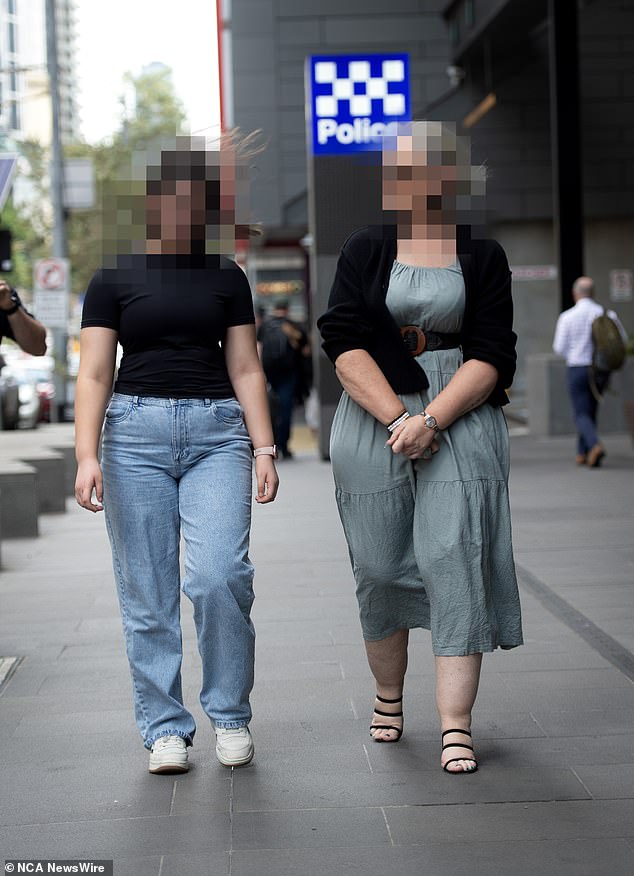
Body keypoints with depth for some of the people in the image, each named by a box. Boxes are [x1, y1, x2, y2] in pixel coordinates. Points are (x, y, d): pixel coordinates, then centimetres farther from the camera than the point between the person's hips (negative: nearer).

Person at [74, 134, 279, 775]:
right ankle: (165, 728, 10)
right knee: (147, 590, -1)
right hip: (136, 432, -1)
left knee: (220, 575, -14)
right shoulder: (114, 281, 7)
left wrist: (264, 447, 4)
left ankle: (229, 714, 5)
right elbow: (94, 374, 2)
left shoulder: (226, 278, 13)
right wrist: (86, 455, -10)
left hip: (217, 432, 1)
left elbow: (245, 368, 13)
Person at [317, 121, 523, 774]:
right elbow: (344, 341, -3)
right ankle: (388, 696, 27)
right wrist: (397, 418, -14)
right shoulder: (366, 250, 7)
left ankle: (455, 727, -10)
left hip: (461, 421, -1)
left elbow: (490, 355, -2)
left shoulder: (482, 257, 6)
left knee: (455, 561, -10)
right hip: (374, 421, 1)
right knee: (380, 567, 5)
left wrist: (431, 419, -16)